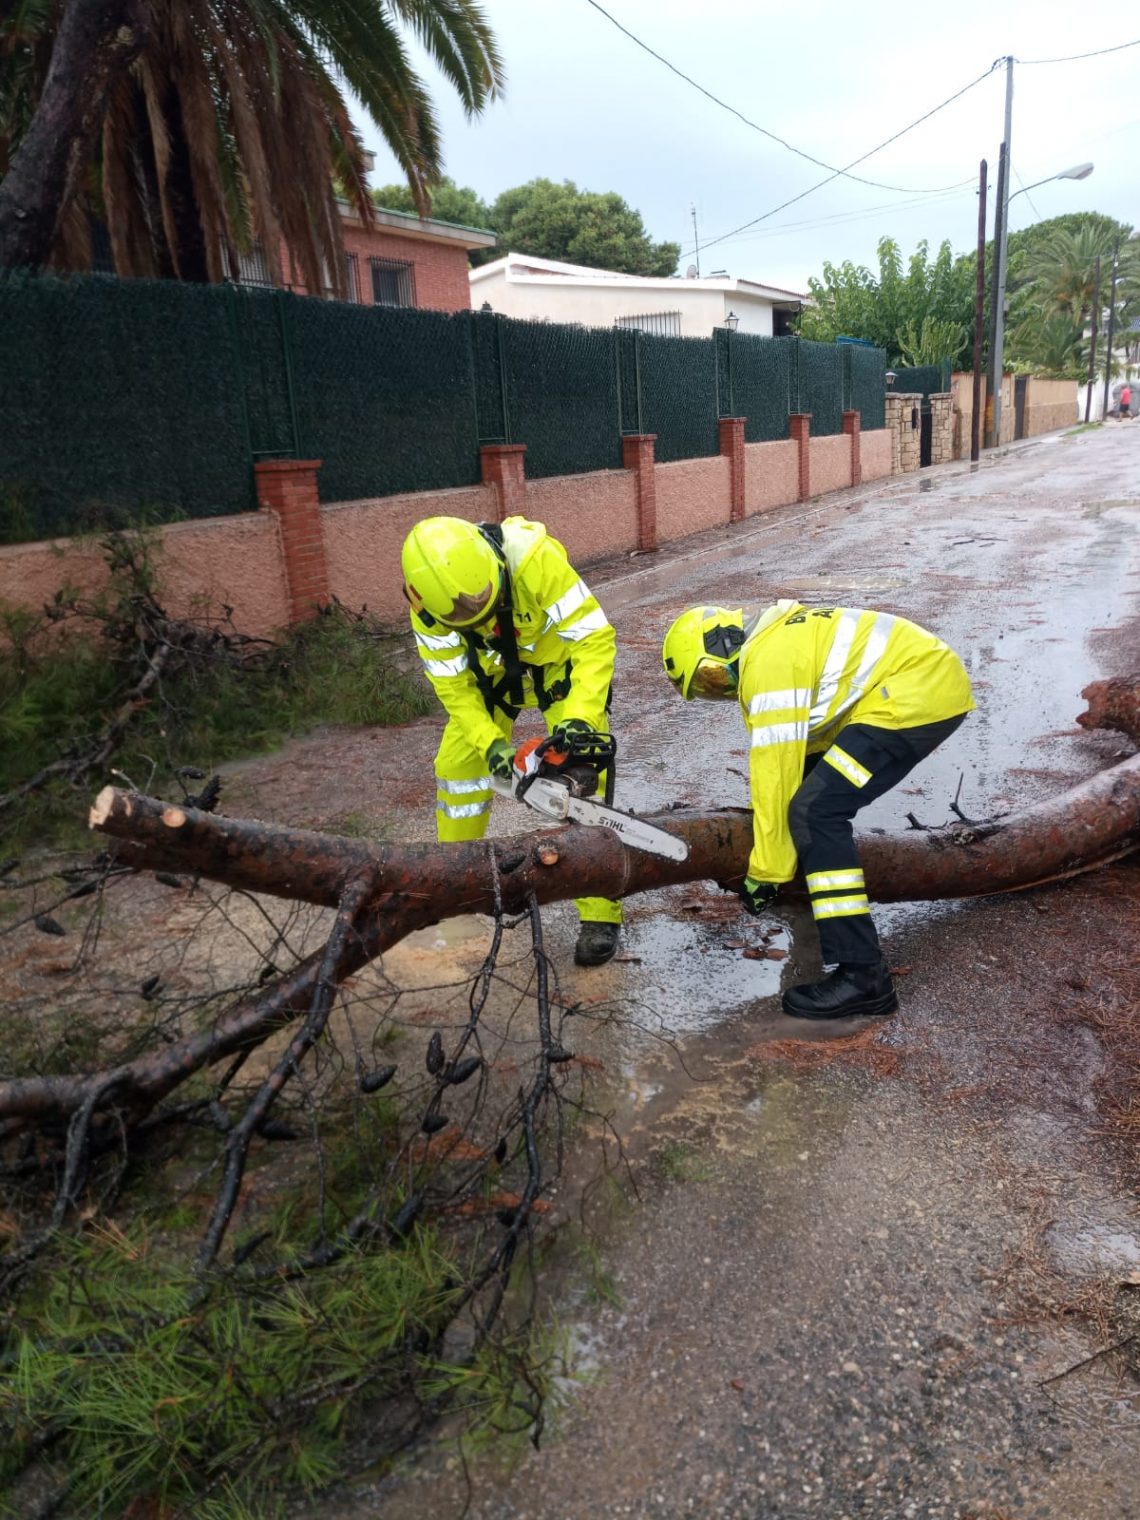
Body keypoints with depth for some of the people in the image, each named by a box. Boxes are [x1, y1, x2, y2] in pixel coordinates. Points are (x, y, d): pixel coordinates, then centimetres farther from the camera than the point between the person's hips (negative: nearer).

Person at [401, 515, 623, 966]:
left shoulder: (534, 556, -40)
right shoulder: (429, 609, -27)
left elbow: (596, 637, -36)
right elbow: (454, 685, -18)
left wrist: (579, 718, -46)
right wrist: (491, 743, -33)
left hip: (561, 662, -3)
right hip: (490, 671, 4)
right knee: (456, 763, 1)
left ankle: (600, 913, -7)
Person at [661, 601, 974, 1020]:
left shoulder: (766, 663, -14)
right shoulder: (773, 636, 17)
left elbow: (774, 777, -14)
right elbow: (786, 759, 22)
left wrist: (764, 872, -6)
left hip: (916, 695, -11)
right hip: (929, 673, 11)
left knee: (816, 812, -16)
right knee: (806, 764, 23)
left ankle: (862, 975, -16)